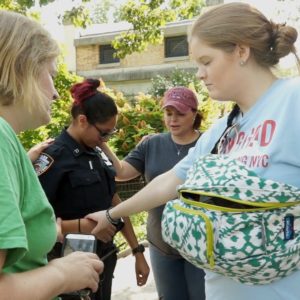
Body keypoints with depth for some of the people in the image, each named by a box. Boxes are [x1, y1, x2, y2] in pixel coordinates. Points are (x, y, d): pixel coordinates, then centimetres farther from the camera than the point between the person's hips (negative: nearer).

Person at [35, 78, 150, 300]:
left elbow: (115, 203, 10)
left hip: (104, 260, 7)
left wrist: (137, 251, 11)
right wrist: (82, 225, -30)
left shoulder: (97, 154, 5)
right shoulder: (53, 157, -17)